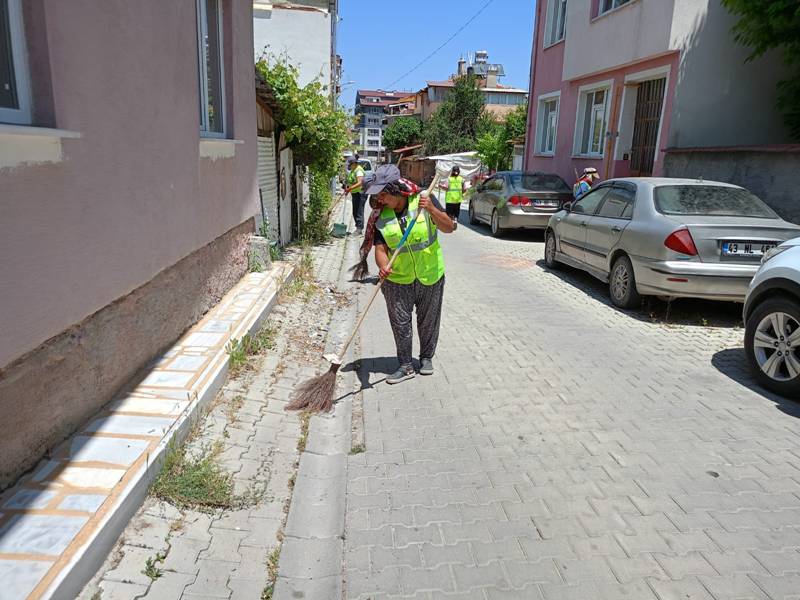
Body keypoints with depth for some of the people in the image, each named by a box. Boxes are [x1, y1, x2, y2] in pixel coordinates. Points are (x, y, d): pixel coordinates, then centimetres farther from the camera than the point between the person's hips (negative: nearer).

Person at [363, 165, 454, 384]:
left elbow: (448, 228, -11)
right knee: (400, 323, 3)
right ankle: (405, 366, 18)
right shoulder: (380, 216, -6)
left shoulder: (423, 199, -11)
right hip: (397, 279, 1)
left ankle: (426, 357, 34)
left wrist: (432, 210, -27)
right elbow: (380, 248, -9)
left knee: (428, 321, 13)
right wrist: (383, 266, -30)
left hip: (430, 275, -1)